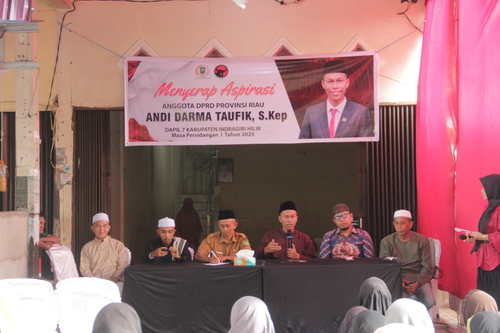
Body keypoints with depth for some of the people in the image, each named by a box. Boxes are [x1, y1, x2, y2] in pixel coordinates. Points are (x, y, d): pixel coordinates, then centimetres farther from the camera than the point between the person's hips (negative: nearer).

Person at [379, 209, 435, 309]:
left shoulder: (422, 240, 6)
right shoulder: (386, 242, 5)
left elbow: (427, 267, 5)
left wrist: (417, 284, -12)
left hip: (418, 279, 2)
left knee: (429, 302, -25)